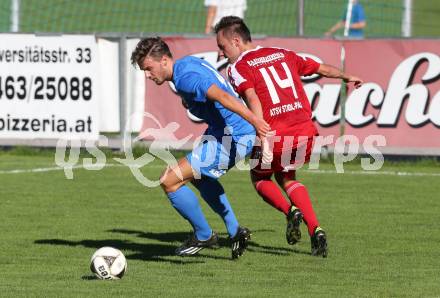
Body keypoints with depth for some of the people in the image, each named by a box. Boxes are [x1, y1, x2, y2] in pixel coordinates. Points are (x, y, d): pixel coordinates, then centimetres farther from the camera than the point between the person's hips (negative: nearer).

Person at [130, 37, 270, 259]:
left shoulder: (185, 78, -22)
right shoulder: (188, 62, 9)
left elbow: (222, 97, -35)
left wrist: (253, 120, -44)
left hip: (230, 139, -11)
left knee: (170, 181, -11)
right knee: (199, 177, 35)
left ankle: (203, 235, 7)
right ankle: (235, 232, 34)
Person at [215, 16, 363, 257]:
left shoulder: (238, 68, 0)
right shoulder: (283, 55, 17)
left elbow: (253, 99, -19)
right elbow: (323, 69, 29)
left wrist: (265, 139, -27)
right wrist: (346, 77, 49)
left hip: (277, 137, -5)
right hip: (306, 133, 5)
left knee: (259, 177, 23)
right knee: (285, 177, 27)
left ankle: (290, 211, -4)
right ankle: (315, 229, 10)